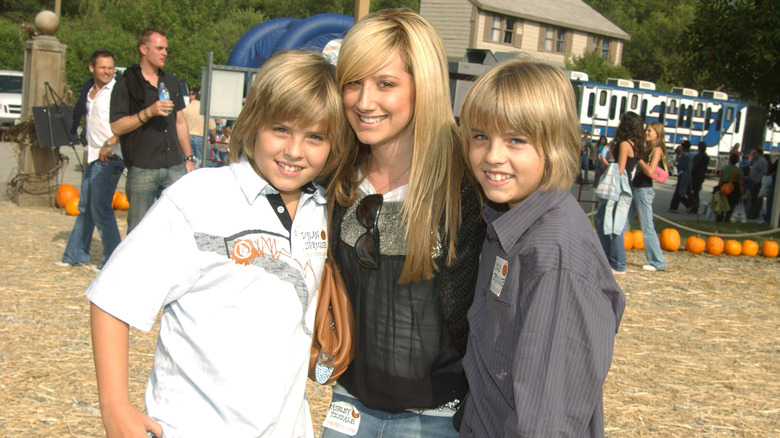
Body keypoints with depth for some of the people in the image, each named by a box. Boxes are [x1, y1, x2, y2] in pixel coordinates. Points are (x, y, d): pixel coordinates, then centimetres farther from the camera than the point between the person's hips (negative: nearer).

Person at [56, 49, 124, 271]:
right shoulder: (90, 92, 16)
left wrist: (109, 143, -29)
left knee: (101, 210, -7)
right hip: (93, 158, 8)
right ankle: (75, 255, 26)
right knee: (85, 209, 15)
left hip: (109, 159, -8)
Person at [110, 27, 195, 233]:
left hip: (173, 167, 5)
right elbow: (117, 127, -9)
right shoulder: (126, 85, -2)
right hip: (141, 169, -4)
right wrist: (148, 112, -19)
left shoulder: (172, 82, 16)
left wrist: (189, 158, 16)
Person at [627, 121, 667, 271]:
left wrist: (639, 158, -9)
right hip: (634, 189, 8)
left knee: (647, 228, -4)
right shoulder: (644, 149, 16)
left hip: (644, 191, -8)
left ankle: (658, 262, 3)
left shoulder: (657, 150, -7)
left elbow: (650, 171, -19)